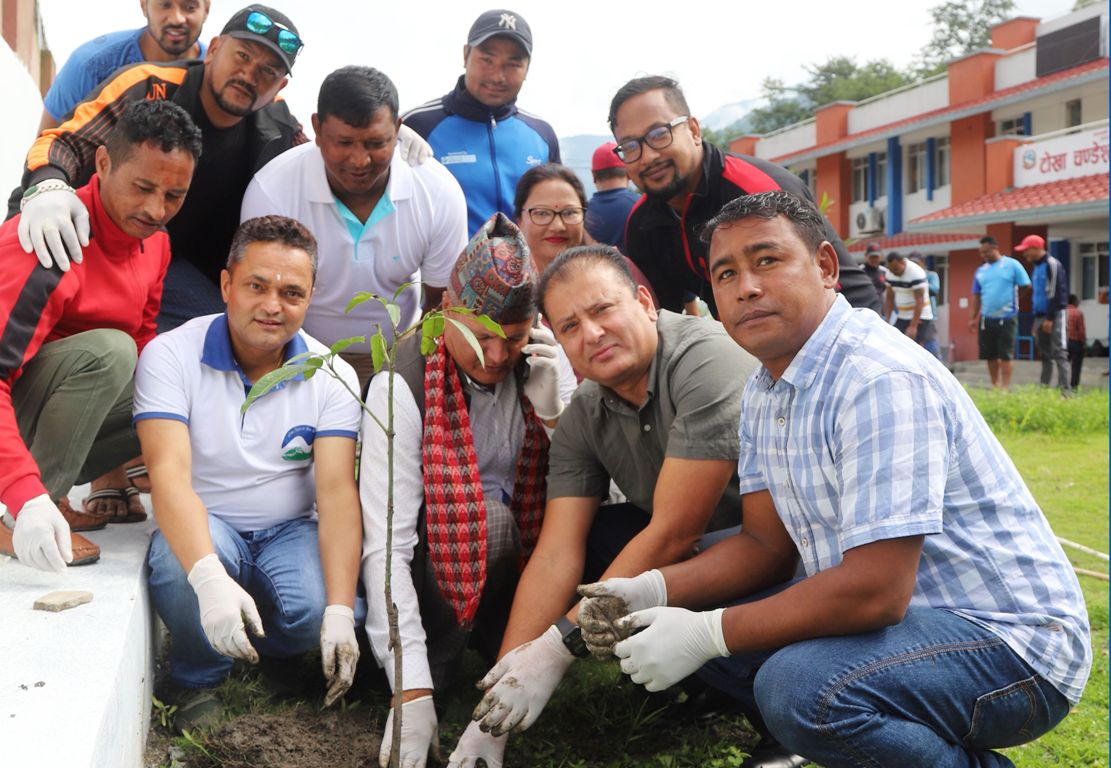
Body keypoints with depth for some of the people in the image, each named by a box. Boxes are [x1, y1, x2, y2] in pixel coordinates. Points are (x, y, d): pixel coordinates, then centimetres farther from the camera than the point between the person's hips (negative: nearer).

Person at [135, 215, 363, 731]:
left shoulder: (332, 376, -7)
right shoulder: (170, 356, -13)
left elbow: (338, 492, -16)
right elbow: (169, 475, -26)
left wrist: (340, 611, -31)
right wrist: (210, 578, -44)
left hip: (291, 531, 2)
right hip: (202, 526, -1)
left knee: (317, 609, -30)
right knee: (183, 565, -36)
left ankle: (244, 647, 7)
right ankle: (195, 680, -4)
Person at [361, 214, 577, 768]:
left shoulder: (545, 362, -7)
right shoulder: (403, 384, -20)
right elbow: (386, 546, -27)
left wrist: (554, 410, -22)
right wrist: (413, 693, -35)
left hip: (522, 550, 4)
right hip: (437, 565, -4)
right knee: (479, 513, -30)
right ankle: (438, 674, -9)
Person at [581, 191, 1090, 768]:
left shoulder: (882, 380, -25)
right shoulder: (765, 389, 6)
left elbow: (875, 591, -30)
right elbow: (766, 543, 9)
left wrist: (704, 634, -22)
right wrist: (654, 590, -8)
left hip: (1009, 638, -9)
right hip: (899, 609, 9)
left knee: (798, 686, -33)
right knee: (685, 616, 5)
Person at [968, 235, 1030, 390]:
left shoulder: (1012, 265, -3)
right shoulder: (981, 270, 10)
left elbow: (1026, 287, -1)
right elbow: (976, 296, 14)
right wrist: (973, 318, 11)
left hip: (1007, 318, -5)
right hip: (987, 319, 5)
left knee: (1006, 355, -3)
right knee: (990, 355, 9)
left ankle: (1005, 387, -2)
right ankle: (995, 386, 21)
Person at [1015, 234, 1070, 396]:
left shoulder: (1052, 265, -10)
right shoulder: (1036, 267, 17)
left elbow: (1055, 293, -16)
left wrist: (1050, 318, -19)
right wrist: (1036, 321, 20)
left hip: (1054, 316, -9)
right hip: (1040, 316, 9)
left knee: (1059, 353, -12)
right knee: (1045, 355, 10)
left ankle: (1065, 389, -15)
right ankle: (1044, 388, 13)